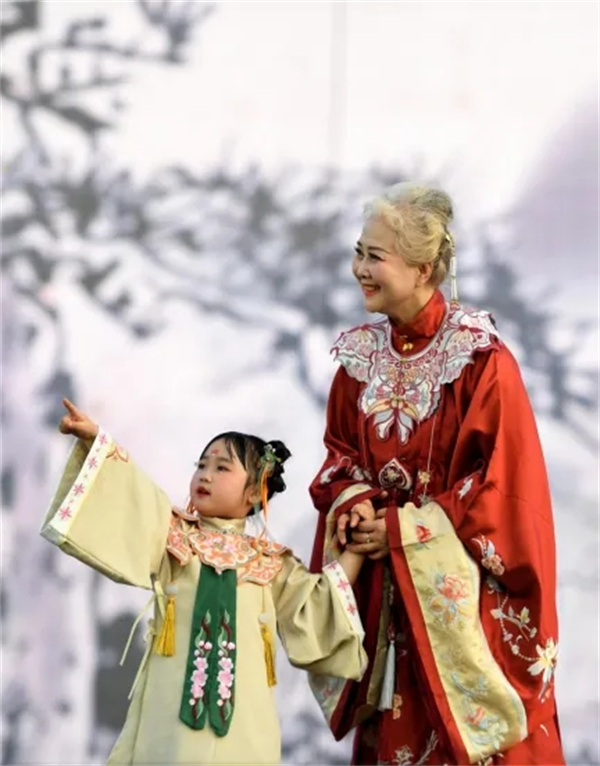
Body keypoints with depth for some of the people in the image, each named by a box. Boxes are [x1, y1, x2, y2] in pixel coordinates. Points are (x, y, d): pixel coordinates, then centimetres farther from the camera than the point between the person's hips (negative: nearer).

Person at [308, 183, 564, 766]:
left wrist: (402, 528, -16)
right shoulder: (360, 355, 3)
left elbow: (503, 479, -15)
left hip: (463, 581, -5)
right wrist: (352, 503, -10)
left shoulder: (480, 358, -15)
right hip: (383, 583, 5)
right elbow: (340, 451, 13)